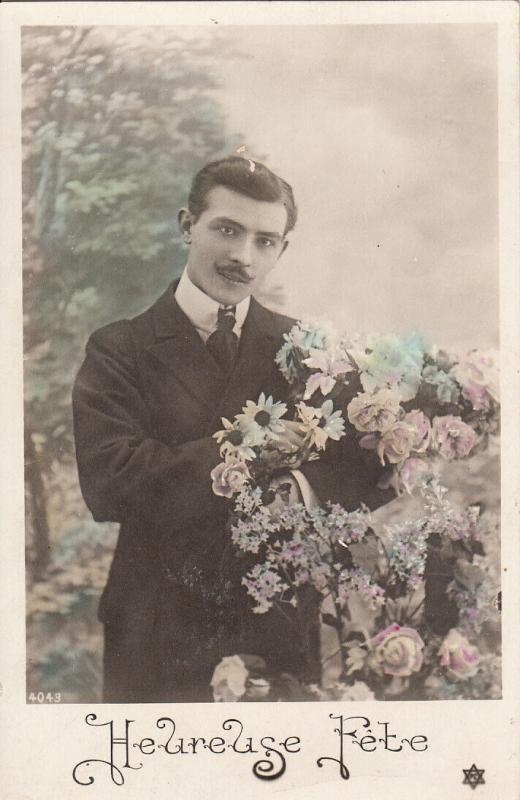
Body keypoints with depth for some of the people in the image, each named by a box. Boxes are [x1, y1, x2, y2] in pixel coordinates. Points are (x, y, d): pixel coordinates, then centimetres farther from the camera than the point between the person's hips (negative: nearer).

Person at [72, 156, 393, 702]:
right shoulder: (118, 350, -5)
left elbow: (372, 471, -1)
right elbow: (107, 483, -18)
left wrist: (301, 487, -21)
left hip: (280, 633, 2)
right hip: (158, 635, -2)